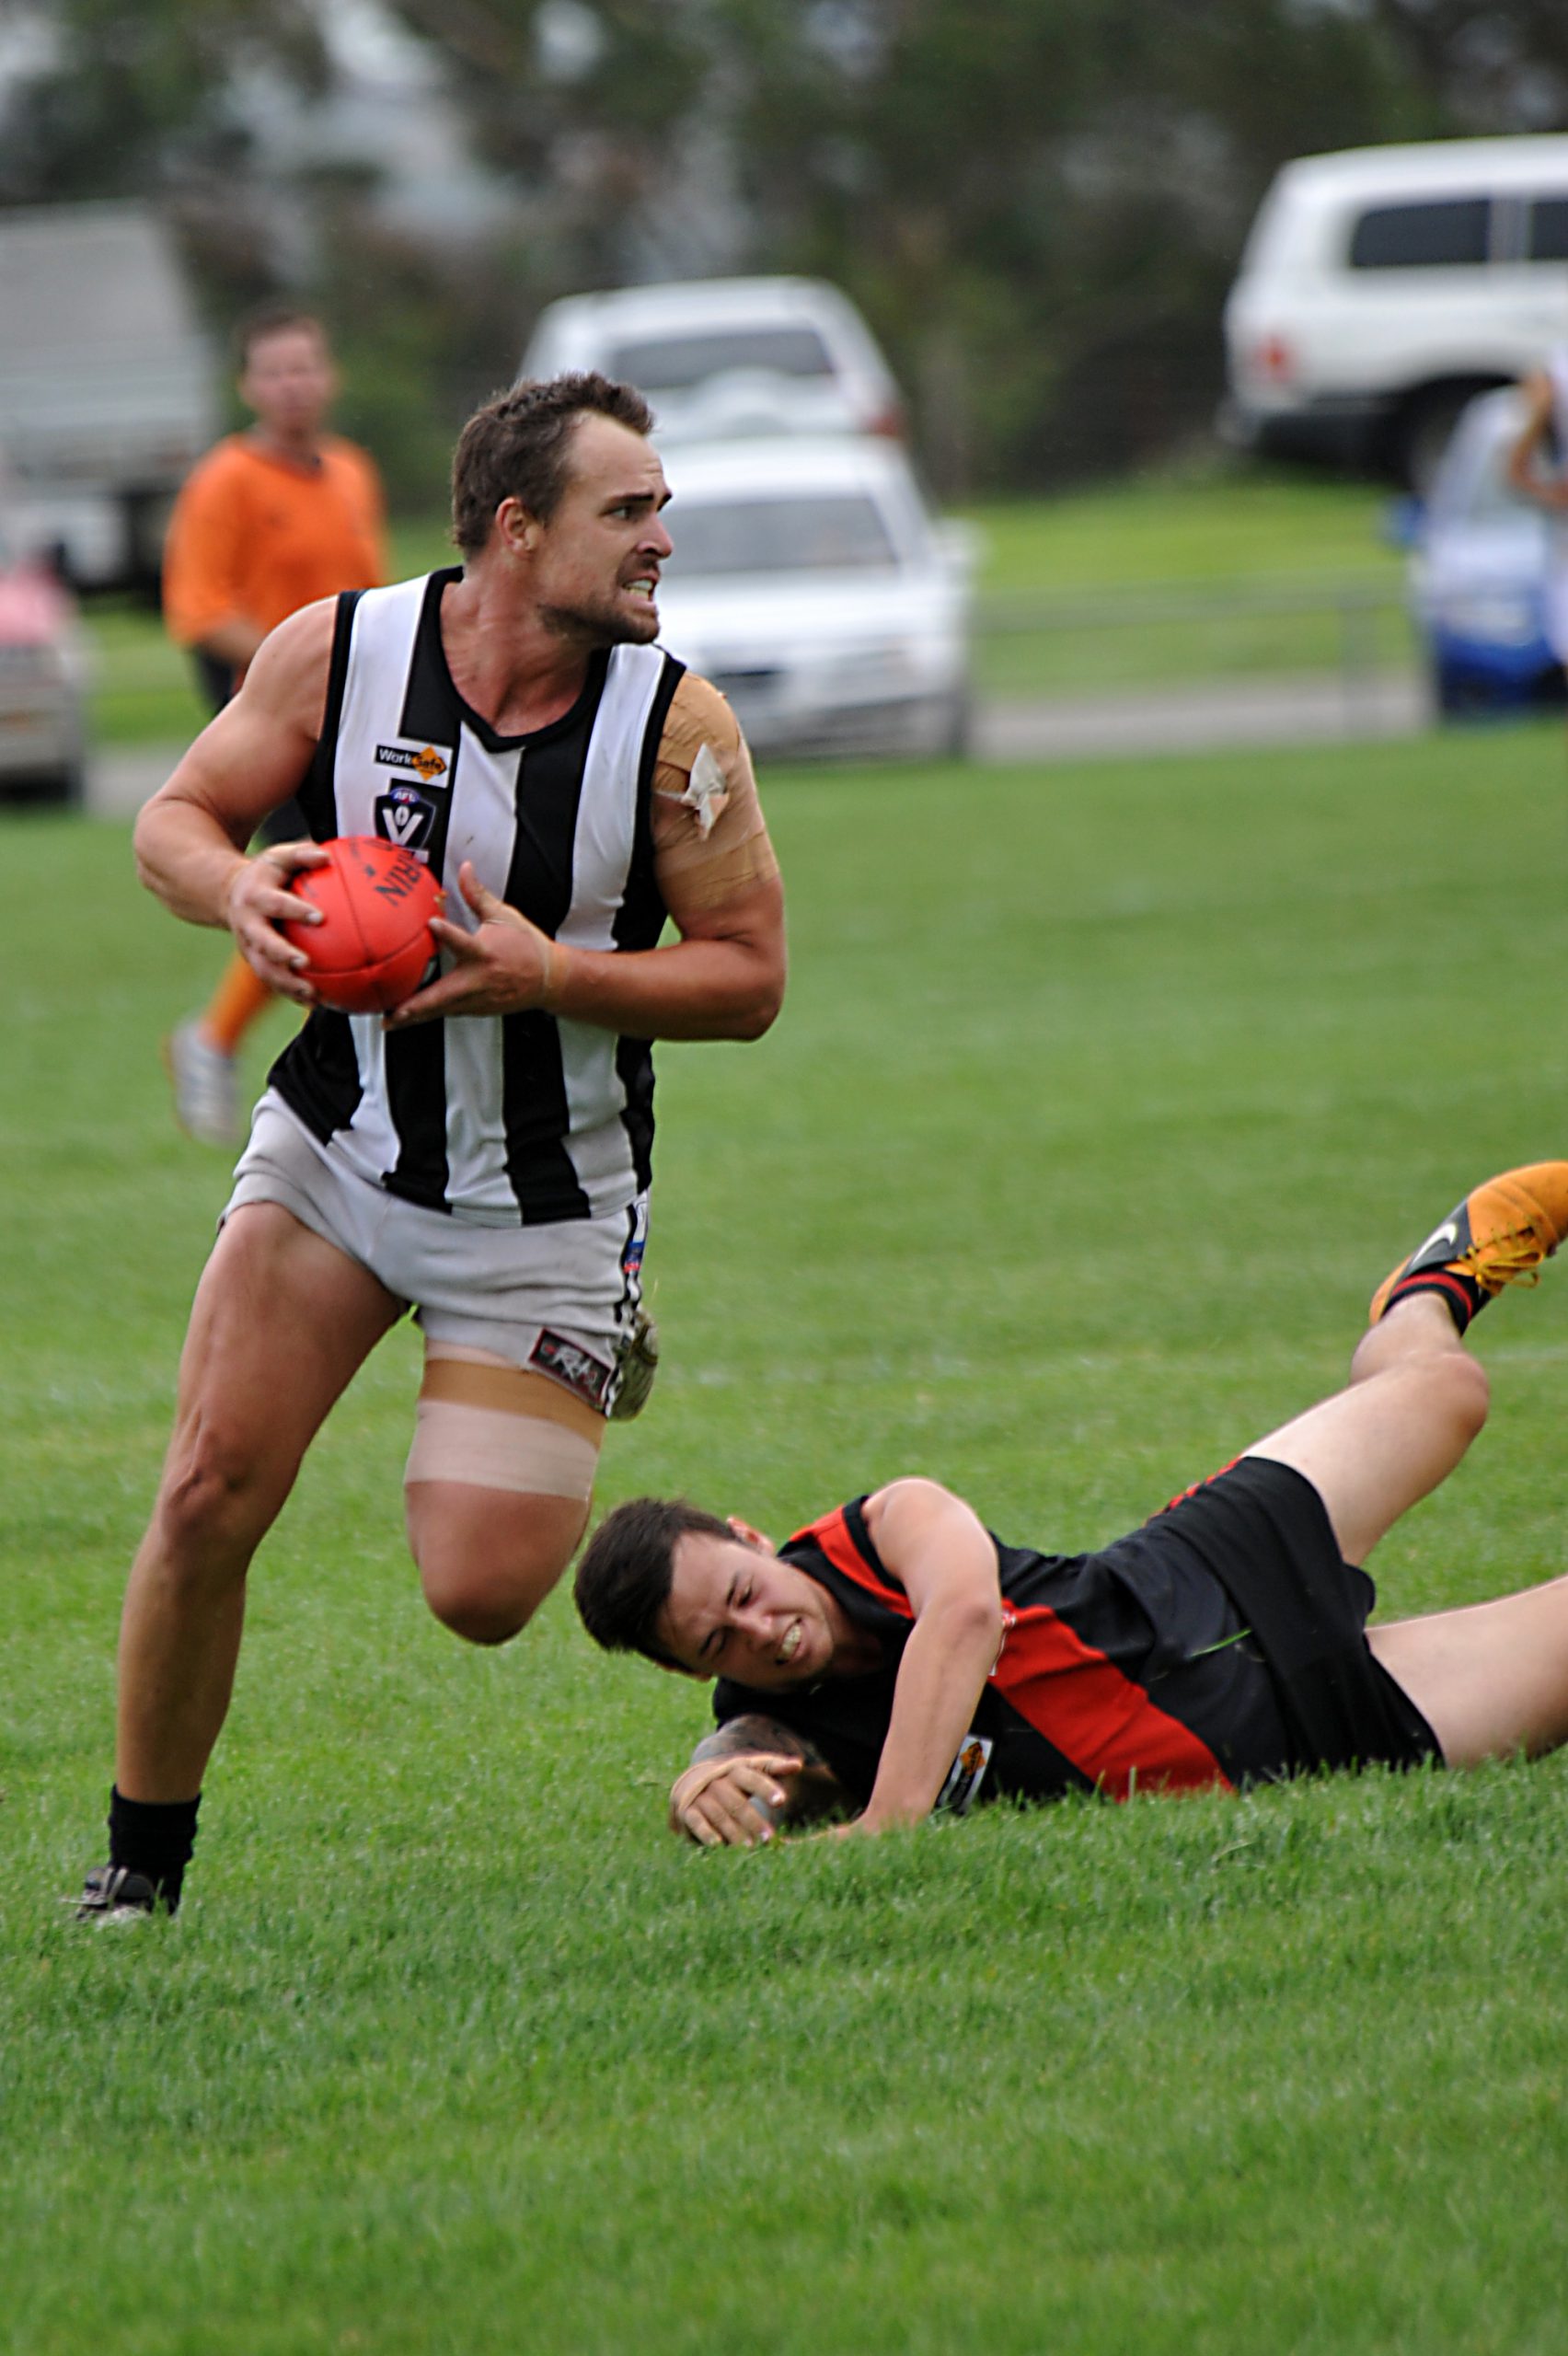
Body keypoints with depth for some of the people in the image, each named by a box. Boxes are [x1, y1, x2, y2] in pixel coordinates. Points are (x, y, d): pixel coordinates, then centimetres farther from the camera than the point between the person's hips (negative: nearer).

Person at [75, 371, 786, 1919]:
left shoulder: (675, 723, -14)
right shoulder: (335, 653, -10)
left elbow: (747, 975, -10)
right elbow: (176, 820, 0)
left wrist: (552, 977, -25)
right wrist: (236, 888, -23)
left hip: (546, 1208, -1)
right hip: (333, 1151, 1)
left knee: (480, 1598, -8)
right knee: (209, 1496, -11)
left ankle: (590, 1380, 27)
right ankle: (144, 1859, 6)